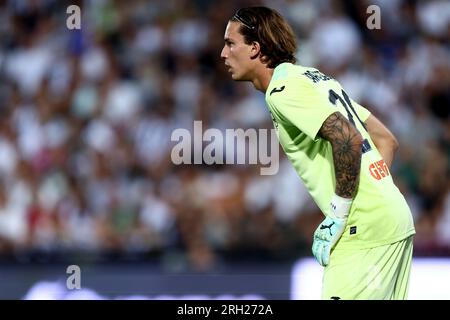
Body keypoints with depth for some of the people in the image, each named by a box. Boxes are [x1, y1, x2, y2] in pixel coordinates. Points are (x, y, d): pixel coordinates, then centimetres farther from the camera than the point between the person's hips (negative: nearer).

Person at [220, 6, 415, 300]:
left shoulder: (283, 87, -9)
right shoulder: (313, 78, 19)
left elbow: (348, 139, -22)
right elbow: (387, 140, 20)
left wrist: (337, 216, -16)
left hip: (364, 231, -10)